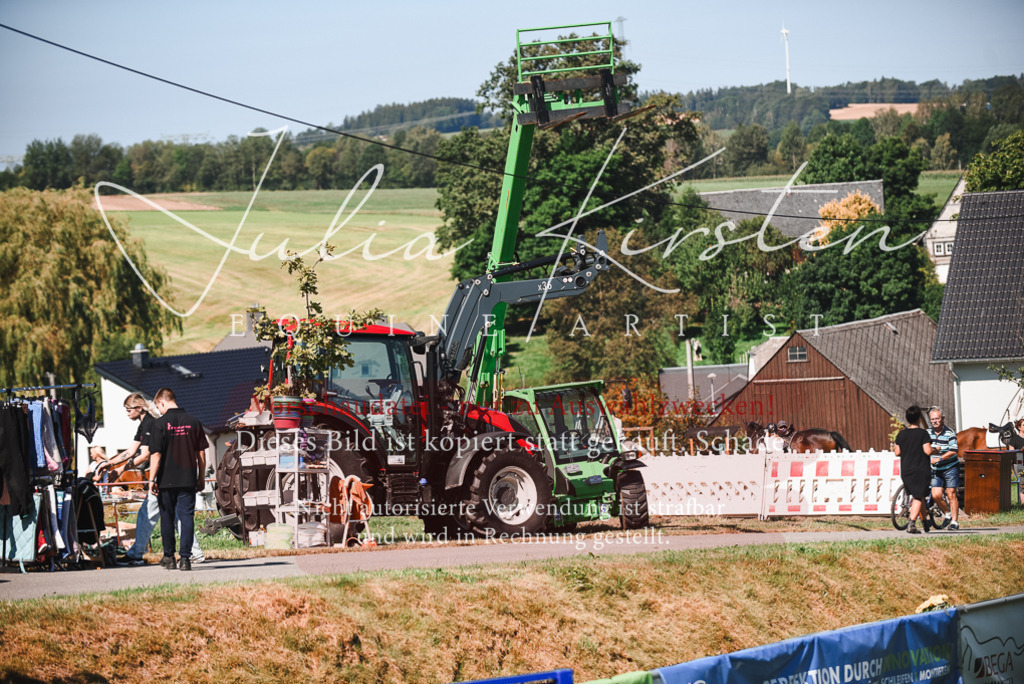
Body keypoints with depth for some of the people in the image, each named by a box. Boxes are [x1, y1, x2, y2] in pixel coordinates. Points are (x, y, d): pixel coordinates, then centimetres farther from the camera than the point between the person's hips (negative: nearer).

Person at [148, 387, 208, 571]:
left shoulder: (161, 424, -9)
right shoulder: (193, 422, 2)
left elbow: (156, 454, -11)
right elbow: (201, 453, 6)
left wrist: (152, 480, -5)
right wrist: (201, 478, 15)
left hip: (167, 480, -2)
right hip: (188, 480, 2)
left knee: (167, 518, 11)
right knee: (187, 517, 3)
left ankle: (169, 557, 20)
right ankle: (185, 558, -4)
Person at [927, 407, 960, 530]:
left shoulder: (949, 433, -12)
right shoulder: (928, 433, 4)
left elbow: (953, 451, -19)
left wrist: (940, 458, -28)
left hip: (950, 468, -4)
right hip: (936, 470, 4)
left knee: (951, 495, -4)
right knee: (936, 495, -5)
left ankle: (954, 521, 3)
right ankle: (947, 513, 20)